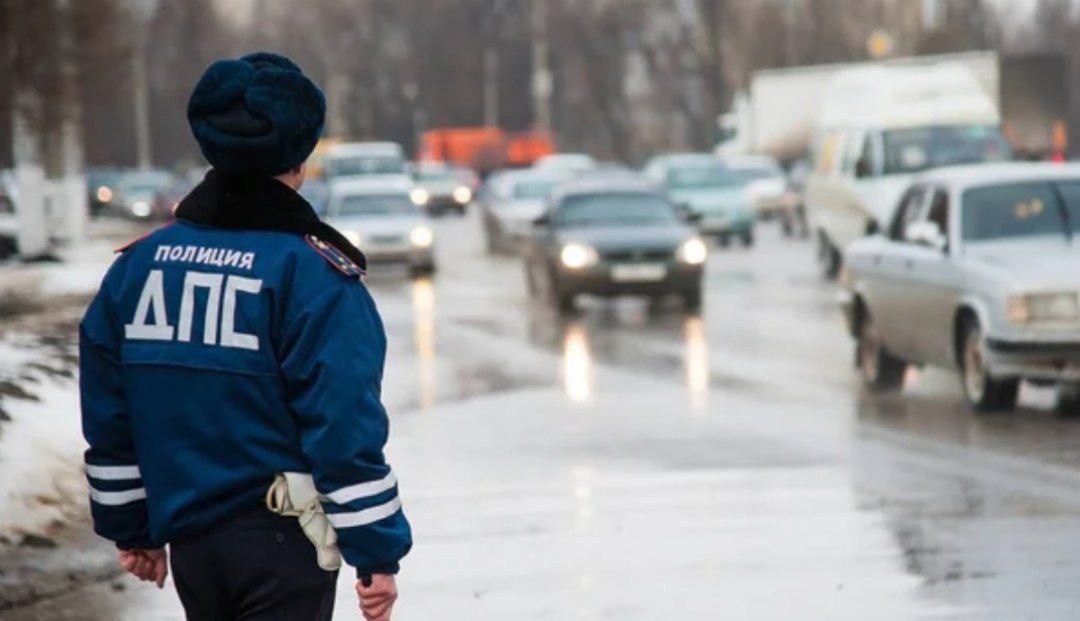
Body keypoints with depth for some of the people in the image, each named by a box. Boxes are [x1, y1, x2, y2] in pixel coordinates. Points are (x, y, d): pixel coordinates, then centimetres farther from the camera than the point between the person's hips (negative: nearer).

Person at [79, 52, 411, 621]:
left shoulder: (137, 266, 5)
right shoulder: (314, 274, -13)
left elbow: (109, 424, 11)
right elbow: (346, 429, -16)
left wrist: (130, 528, 21)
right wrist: (377, 553, -10)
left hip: (190, 542, 6)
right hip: (285, 543, -6)